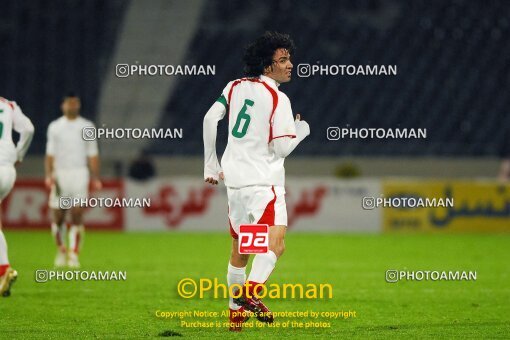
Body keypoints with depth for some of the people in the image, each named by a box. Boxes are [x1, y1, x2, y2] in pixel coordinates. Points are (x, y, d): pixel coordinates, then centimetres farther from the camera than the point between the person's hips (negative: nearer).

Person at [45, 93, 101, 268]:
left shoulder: (87, 127, 9)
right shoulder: (54, 127, 10)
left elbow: (93, 155, 9)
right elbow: (50, 154, 7)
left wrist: (95, 177, 0)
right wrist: (49, 174, -6)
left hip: (80, 174, -1)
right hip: (60, 173, 1)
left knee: (77, 216, -11)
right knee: (58, 218, 1)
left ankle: (74, 254, -8)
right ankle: (61, 250, 23)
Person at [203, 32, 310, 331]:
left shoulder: (236, 87, 11)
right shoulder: (278, 99, -8)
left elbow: (210, 118, 9)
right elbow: (281, 148, -10)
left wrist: (211, 164, 17)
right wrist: (302, 130, 10)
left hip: (234, 179, 8)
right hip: (263, 180, -8)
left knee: (240, 249, 19)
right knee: (275, 241, -20)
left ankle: (236, 311, 24)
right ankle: (250, 292, -42)